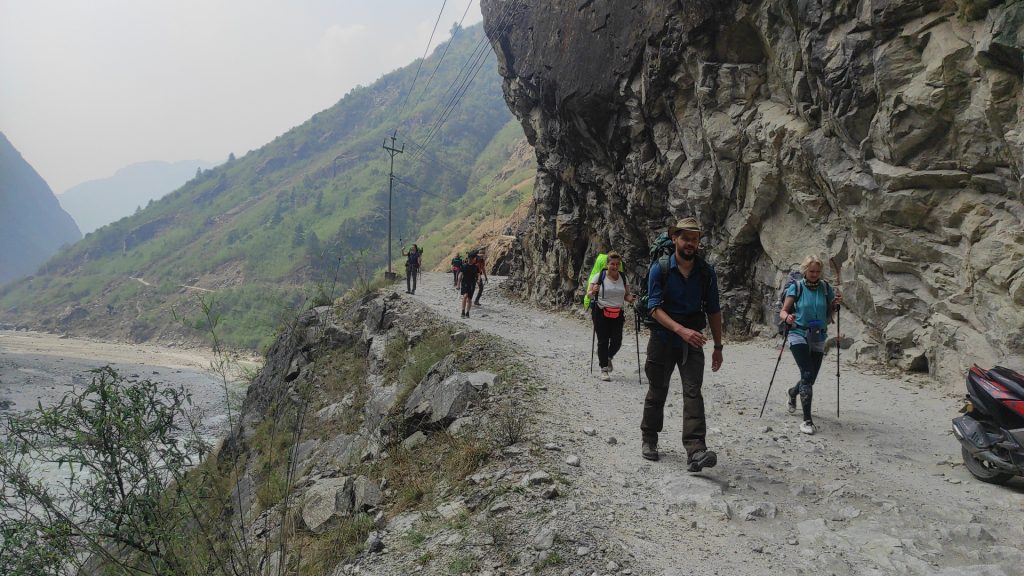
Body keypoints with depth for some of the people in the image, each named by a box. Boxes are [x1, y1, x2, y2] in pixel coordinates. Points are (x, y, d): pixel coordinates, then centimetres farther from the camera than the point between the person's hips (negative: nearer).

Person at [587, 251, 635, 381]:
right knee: (603, 341, -2)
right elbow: (589, 294, -2)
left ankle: (608, 357, 32)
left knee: (617, 341, -1)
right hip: (601, 313, -3)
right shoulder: (599, 277, -4)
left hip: (617, 314, 3)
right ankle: (604, 369, 8)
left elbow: (626, 295, 16)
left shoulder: (623, 278, 8)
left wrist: (631, 298, -6)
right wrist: (593, 292, -25)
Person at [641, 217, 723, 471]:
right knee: (657, 393, 12)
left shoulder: (706, 272, 0)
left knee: (693, 393, -13)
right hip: (662, 339, -1)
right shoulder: (660, 268, -9)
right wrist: (681, 330, -30)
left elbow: (713, 311, 7)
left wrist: (718, 347, 7)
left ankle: (696, 451, -21)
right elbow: (655, 307, -17)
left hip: (692, 343, 1)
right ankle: (649, 440, 30)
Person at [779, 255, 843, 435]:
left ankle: (793, 392, 48)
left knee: (810, 378, 12)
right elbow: (783, 311, -5)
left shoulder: (825, 288, 4)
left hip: (818, 339, 4)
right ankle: (807, 420, -17)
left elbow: (829, 312, 14)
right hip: (799, 335, -4)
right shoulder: (796, 287, -4)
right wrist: (787, 317, -28)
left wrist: (836, 304, -7)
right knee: (807, 374, -19)